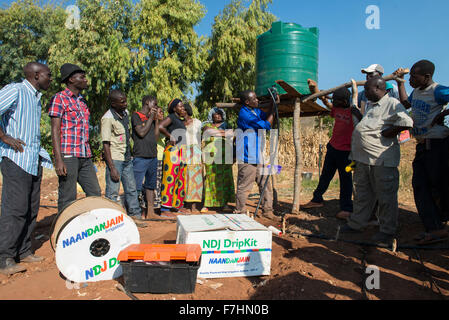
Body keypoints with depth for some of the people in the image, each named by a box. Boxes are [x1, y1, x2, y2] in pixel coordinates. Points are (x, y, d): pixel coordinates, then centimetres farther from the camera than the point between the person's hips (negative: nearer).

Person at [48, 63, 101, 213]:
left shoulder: (82, 101, 19)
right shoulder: (59, 98, -2)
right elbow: (55, 130, -9)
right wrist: (59, 160, -17)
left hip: (85, 157, 7)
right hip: (67, 156, -7)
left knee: (95, 194, 7)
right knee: (67, 199, -2)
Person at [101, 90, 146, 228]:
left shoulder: (125, 113, 9)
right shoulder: (108, 118, -14)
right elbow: (106, 144, -17)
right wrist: (112, 168, -21)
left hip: (127, 158, 8)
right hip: (114, 159, -8)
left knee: (132, 189, 13)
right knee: (112, 193, -3)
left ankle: (134, 216, 24)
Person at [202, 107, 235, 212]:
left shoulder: (227, 125, 20)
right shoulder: (208, 125, 16)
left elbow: (231, 134, 0)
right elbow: (208, 132, -7)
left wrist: (216, 133, -6)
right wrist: (223, 132, -5)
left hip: (224, 156, 2)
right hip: (211, 156, -2)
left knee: (225, 177, -2)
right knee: (210, 177, -6)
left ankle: (224, 203, 5)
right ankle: (207, 204, -4)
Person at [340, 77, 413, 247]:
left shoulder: (392, 103, -8)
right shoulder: (370, 105, 19)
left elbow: (407, 122, -22)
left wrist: (387, 133, -15)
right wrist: (358, 114, 21)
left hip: (382, 159, -9)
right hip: (363, 158, 9)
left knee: (386, 196, 2)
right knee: (362, 193, 16)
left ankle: (387, 231, 12)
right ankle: (357, 224, 29)